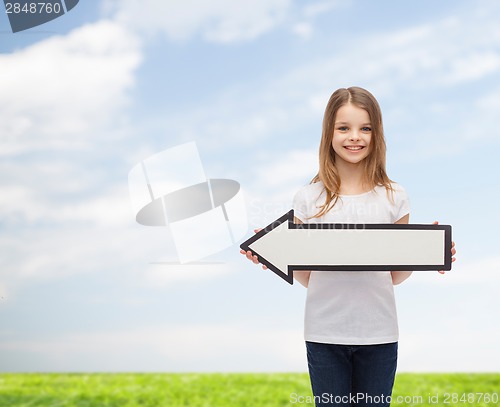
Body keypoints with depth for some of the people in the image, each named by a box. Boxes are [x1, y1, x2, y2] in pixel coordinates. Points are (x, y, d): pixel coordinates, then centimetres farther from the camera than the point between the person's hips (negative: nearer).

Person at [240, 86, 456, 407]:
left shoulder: (394, 197, 1)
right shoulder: (309, 198, -2)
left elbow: (395, 275, 7)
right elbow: (306, 276, 3)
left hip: (379, 334, 1)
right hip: (325, 333, 0)